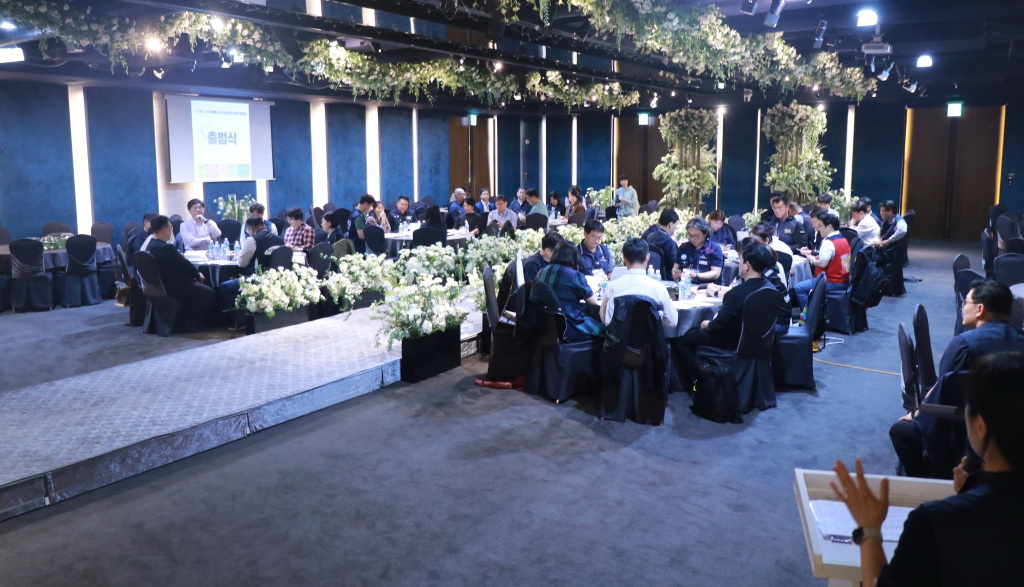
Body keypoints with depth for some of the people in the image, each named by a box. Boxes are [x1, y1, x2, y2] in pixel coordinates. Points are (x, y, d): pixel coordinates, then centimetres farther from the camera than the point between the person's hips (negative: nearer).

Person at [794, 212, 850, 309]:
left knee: (799, 288, -10)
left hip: (832, 283, -10)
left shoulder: (828, 243, -19)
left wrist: (811, 259, -5)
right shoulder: (843, 240, 10)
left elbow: (822, 264, -22)